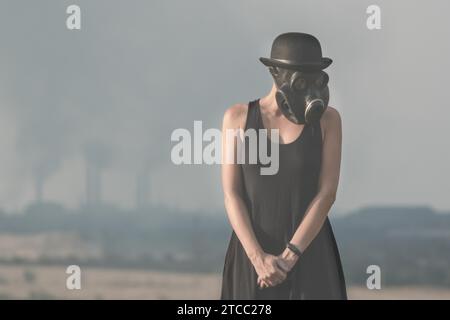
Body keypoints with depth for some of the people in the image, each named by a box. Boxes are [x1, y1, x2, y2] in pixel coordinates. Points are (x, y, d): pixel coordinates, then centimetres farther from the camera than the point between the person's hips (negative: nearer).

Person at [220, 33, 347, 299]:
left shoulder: (328, 119, -1)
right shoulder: (238, 117, 0)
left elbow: (327, 194, -8)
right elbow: (232, 195, -5)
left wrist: (289, 257, -17)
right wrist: (258, 258, -18)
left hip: (308, 257, -1)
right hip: (254, 254, 1)